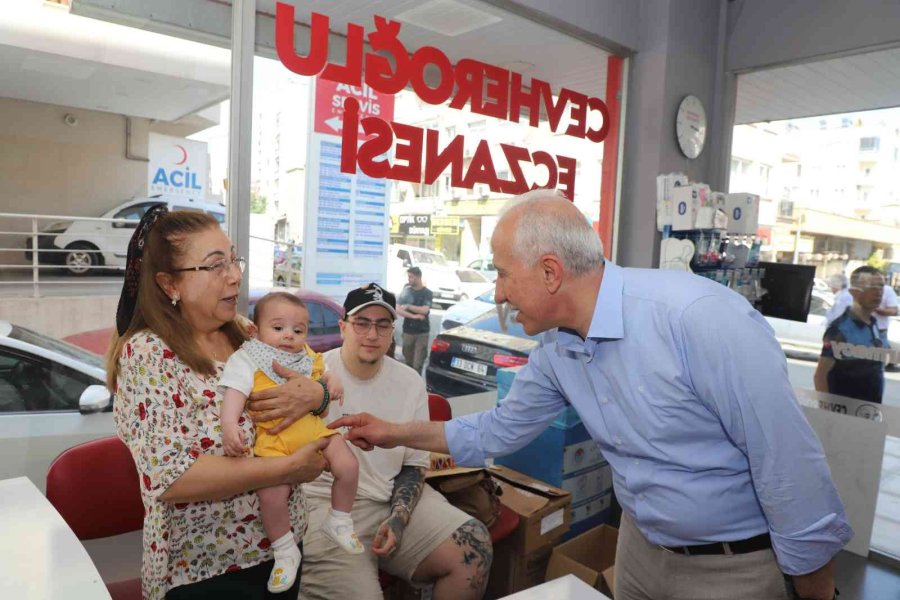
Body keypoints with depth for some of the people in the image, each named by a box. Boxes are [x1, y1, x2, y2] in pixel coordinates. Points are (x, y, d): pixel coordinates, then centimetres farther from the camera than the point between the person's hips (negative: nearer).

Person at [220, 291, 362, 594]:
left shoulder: (307, 358, 14)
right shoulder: (247, 358, -2)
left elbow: (320, 373, 33)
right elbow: (235, 392, -14)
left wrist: (331, 380, 10)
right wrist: (229, 425, -29)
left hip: (314, 428, 5)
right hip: (273, 438, -4)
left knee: (348, 466, -7)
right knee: (271, 493, -21)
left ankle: (338, 522, 21)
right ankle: (285, 552, 6)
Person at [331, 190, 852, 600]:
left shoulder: (700, 316, -29)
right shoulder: (555, 352, -6)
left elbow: (789, 460, -23)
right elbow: (499, 431, 8)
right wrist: (397, 433, 8)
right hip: (641, 547, 7)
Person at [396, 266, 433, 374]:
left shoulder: (427, 293, -2)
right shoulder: (406, 290, 4)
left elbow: (424, 310, -17)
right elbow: (398, 310, -4)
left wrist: (408, 306, -10)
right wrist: (414, 316, -15)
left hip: (422, 332, -3)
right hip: (408, 331, 3)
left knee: (418, 364, -5)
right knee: (409, 362, 9)